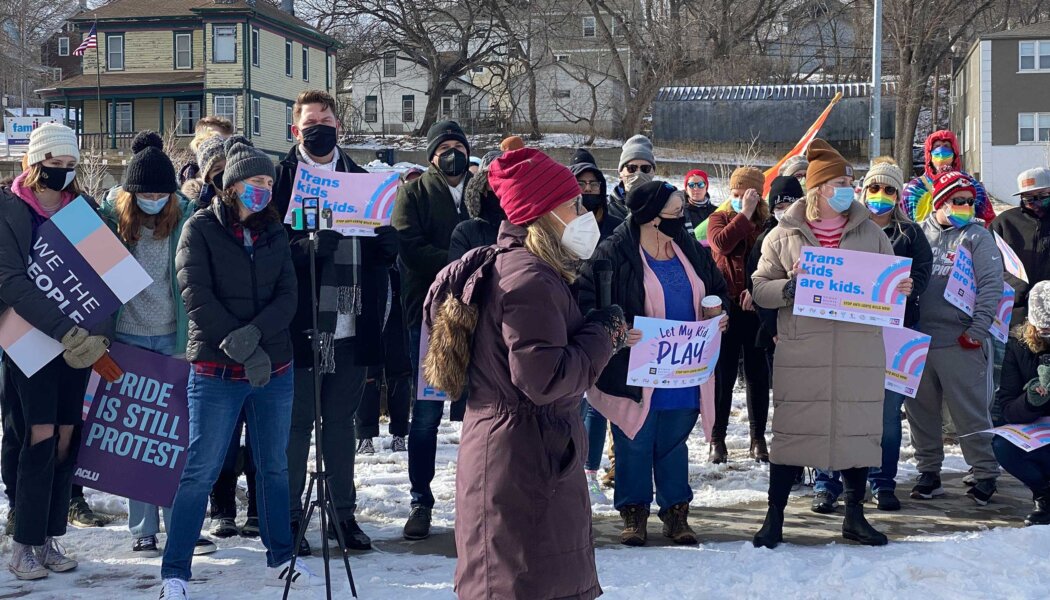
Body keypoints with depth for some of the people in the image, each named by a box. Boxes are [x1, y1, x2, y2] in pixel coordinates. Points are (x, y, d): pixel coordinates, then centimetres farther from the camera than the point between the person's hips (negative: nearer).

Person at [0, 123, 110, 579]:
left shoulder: (84, 207, 10)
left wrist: (95, 331, -5)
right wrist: (63, 330, -22)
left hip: (77, 341, 4)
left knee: (67, 437, 4)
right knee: (40, 435, -9)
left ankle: (50, 538, 13)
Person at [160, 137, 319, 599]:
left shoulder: (274, 232, 11)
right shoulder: (201, 228, -2)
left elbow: (287, 296, 2)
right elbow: (197, 297, -11)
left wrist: (254, 333, -16)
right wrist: (244, 352, -16)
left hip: (275, 369, 5)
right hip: (217, 372, -5)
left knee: (275, 469, 12)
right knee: (200, 473, -4)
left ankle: (280, 562, 25)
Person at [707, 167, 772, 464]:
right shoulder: (719, 218, 4)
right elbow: (722, 243, -18)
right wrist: (744, 214, -14)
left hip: (756, 306, 1)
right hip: (725, 304, -1)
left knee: (758, 373, 7)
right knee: (723, 373, 3)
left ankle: (758, 439, 17)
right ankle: (717, 439, 11)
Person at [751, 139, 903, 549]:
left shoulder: (871, 233, 11)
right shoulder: (784, 236, 4)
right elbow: (760, 288, 3)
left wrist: (900, 290, -4)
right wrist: (789, 287, -17)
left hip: (860, 351, 3)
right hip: (801, 351, -2)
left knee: (859, 429, 8)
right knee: (791, 430, 1)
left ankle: (854, 516, 23)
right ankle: (775, 517, 12)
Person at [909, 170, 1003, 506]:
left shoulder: (977, 237, 1)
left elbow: (991, 286, -6)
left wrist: (977, 329, -14)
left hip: (960, 342, -3)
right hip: (917, 340, 4)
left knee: (970, 413, -1)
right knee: (921, 411, 11)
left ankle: (986, 474, 12)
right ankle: (928, 472, 24)